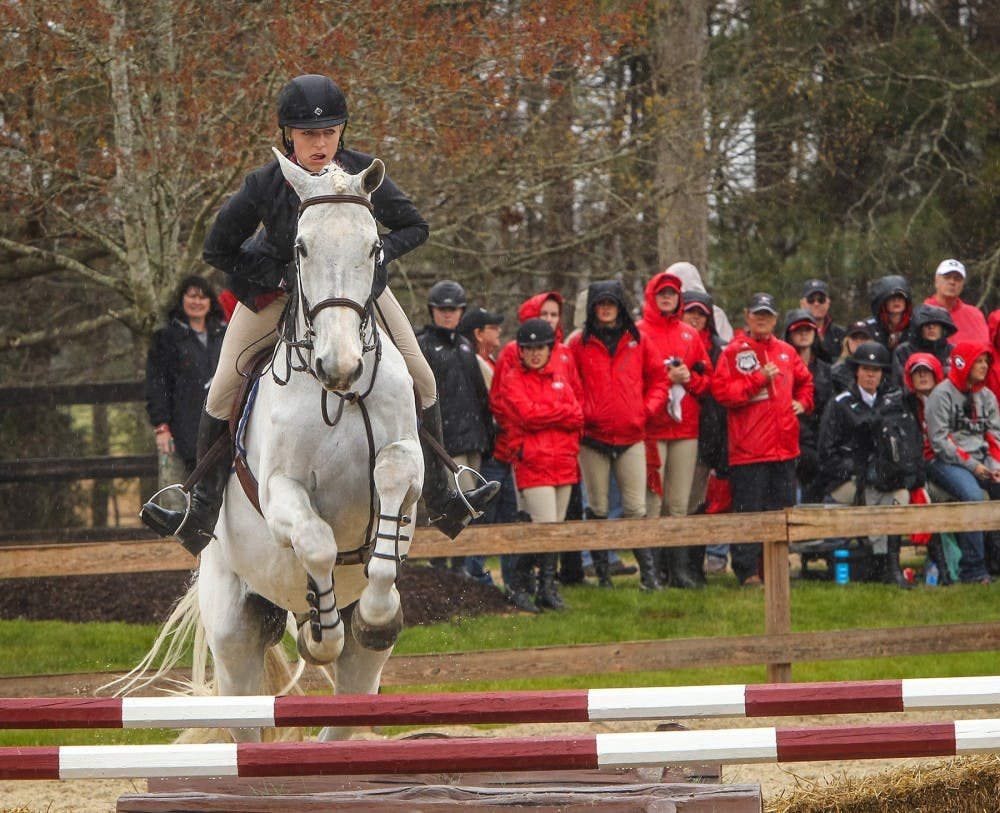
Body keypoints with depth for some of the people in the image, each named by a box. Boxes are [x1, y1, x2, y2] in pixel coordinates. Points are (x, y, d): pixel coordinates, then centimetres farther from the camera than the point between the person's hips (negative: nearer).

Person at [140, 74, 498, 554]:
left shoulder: (362, 173, -23)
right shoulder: (265, 186, -27)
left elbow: (413, 227, -8)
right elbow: (217, 250, -16)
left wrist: (379, 255, -27)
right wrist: (284, 277, -24)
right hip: (278, 290, -2)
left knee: (420, 378, -4)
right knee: (224, 389, -11)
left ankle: (441, 496, 11)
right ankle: (201, 511, 0)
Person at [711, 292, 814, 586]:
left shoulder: (786, 352, 15)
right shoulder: (734, 352, -2)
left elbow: (804, 381, 32)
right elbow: (722, 391, -13)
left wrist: (802, 402, 13)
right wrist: (759, 379, -16)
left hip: (783, 447, 6)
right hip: (749, 448, -6)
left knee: (783, 508, 9)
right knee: (748, 510, -6)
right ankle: (747, 571, -4)